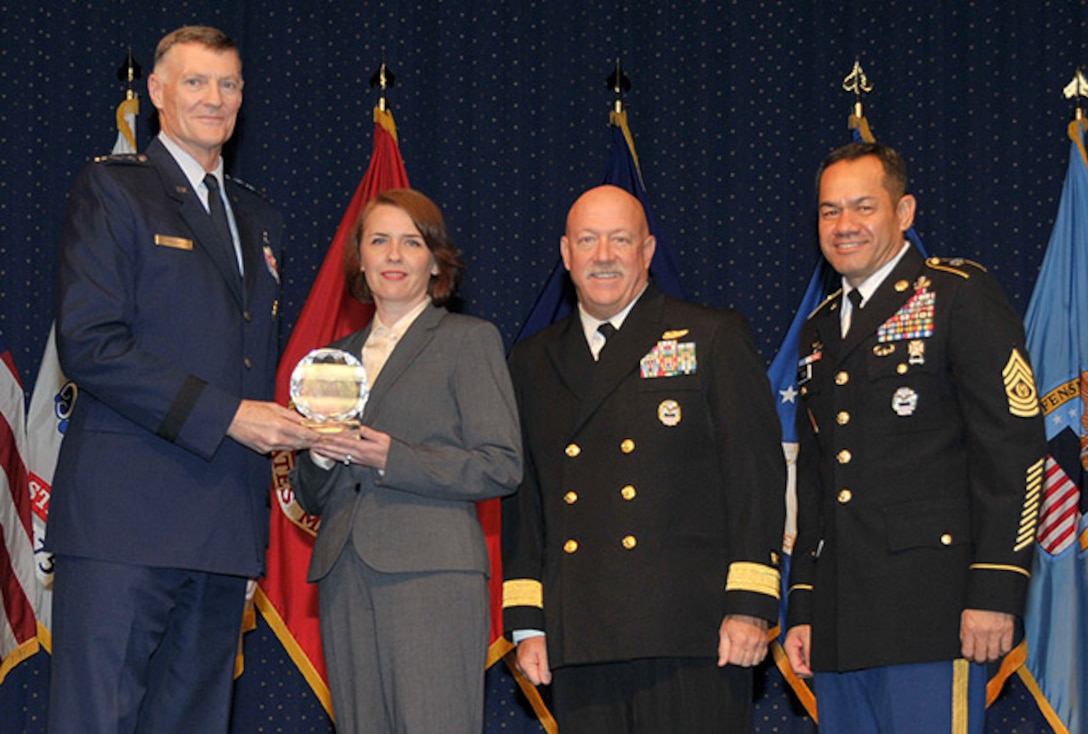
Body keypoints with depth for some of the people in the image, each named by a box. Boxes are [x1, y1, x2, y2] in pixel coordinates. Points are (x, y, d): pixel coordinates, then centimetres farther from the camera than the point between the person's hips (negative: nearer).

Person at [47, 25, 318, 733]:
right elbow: (89, 344, -11)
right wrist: (225, 415, -15)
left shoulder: (258, 217, 22)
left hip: (225, 528, 7)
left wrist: (282, 427, 7)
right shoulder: (111, 190, 0)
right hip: (126, 516, -6)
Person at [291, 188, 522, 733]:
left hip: (431, 572, -5)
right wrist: (319, 456, 0)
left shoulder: (470, 340, 7)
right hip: (344, 580, 5)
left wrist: (390, 458, -12)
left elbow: (501, 467, -3)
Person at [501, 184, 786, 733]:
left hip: (693, 633, -3)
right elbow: (522, 504, 17)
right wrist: (527, 623, 9)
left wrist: (750, 606, -8)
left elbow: (757, 477, 0)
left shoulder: (714, 338, 5)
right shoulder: (533, 363, 17)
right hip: (579, 645, 4)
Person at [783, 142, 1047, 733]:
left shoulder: (960, 297, -1)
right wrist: (801, 610, 17)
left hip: (929, 608, -7)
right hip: (839, 618, 7)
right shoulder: (819, 332, 21)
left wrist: (995, 592, -15)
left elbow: (1012, 449, -8)